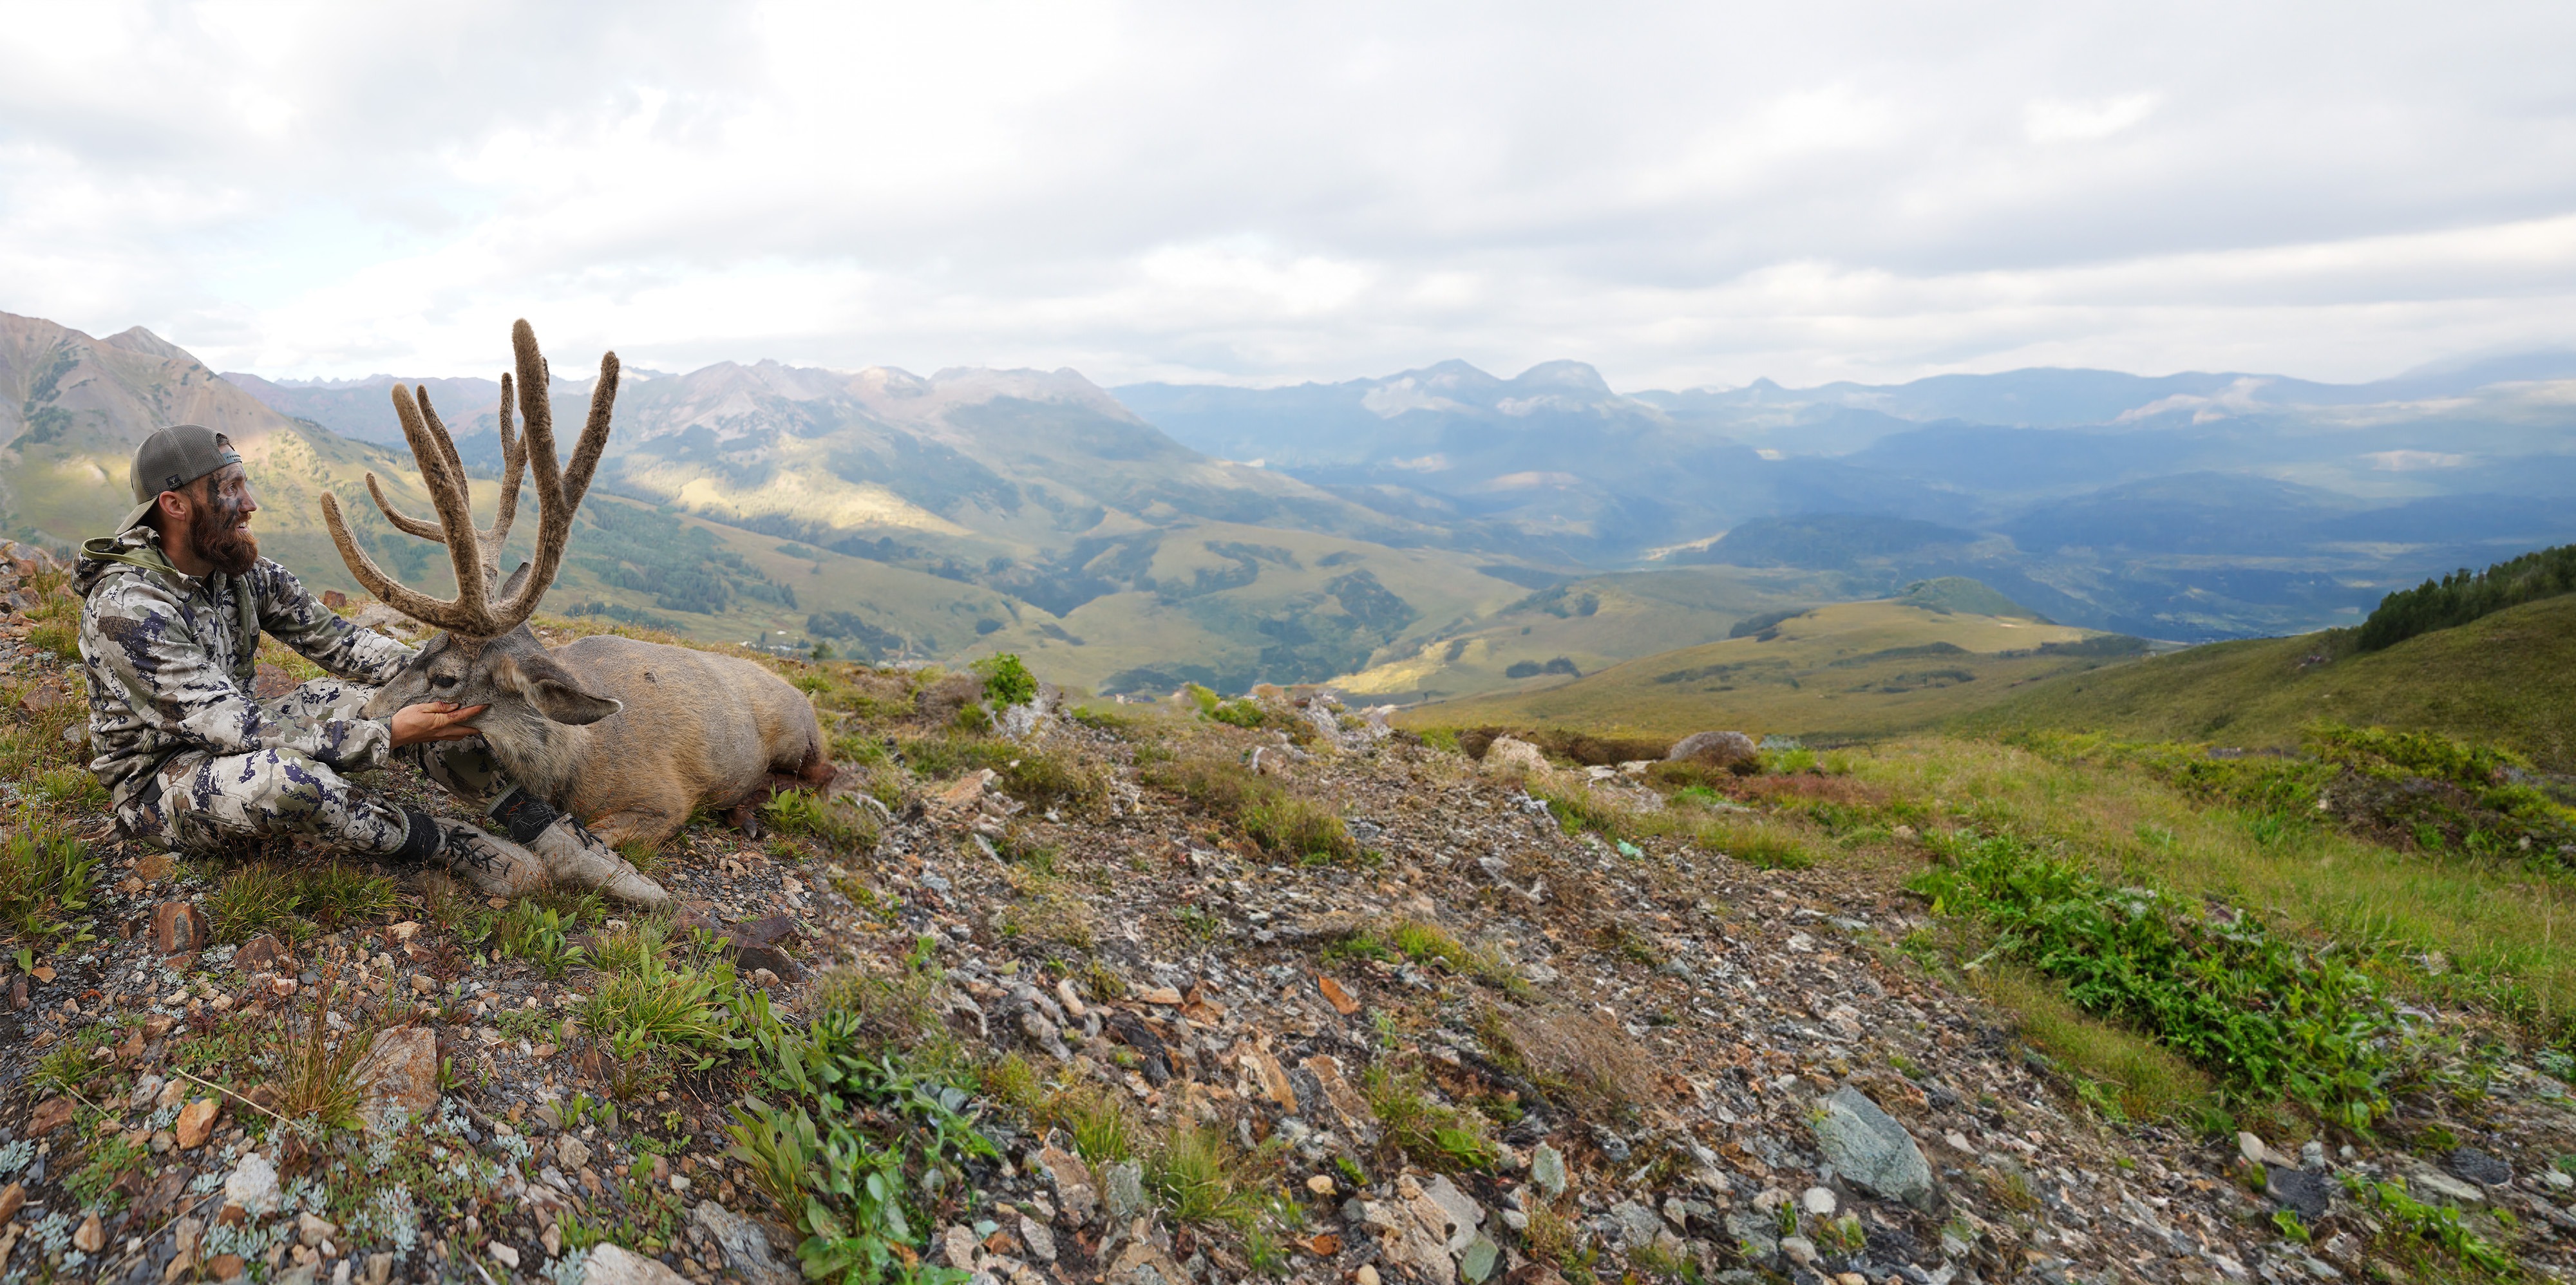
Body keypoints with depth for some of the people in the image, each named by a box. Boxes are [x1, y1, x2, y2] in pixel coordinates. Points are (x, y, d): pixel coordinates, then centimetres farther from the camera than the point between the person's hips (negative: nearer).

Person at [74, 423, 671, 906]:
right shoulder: (126, 610, -27)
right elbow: (237, 729, -31)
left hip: (233, 738, 7)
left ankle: (551, 838, -20)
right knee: (287, 777, -41)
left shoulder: (241, 568, -5)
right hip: (158, 785, -7)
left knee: (391, 689, -12)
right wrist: (389, 734, -36)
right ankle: (456, 846, -18)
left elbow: (331, 637, -1)